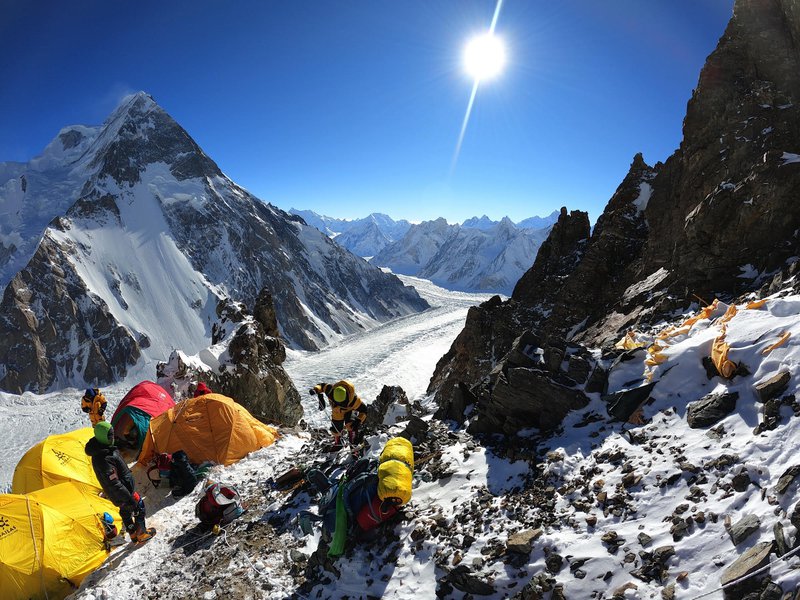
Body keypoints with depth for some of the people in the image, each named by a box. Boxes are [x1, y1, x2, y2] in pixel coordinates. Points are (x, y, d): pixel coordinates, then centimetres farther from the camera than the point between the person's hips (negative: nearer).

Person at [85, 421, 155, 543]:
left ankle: (133, 534, 44)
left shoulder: (100, 449, -5)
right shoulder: (104, 459, -37)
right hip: (120, 492, -9)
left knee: (125, 510, 25)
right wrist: (128, 498, -26)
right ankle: (141, 533, 29)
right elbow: (114, 483, -32)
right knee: (138, 506, 11)